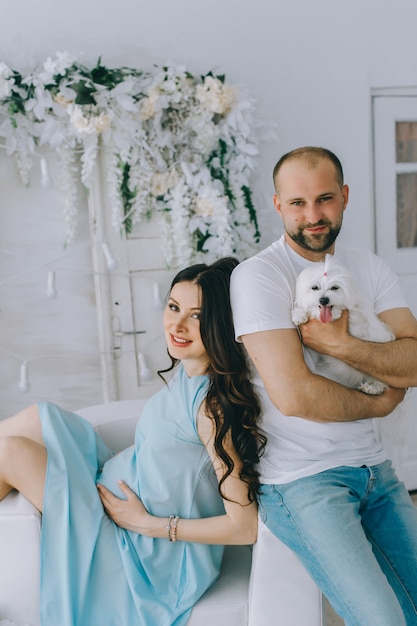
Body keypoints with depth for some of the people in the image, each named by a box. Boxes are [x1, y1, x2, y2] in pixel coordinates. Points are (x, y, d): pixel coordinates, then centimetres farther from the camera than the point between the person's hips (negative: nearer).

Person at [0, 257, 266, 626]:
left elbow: (246, 527, -27)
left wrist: (146, 523, -20)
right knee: (37, 419, 5)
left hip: (146, 552, -8)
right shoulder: (189, 370, -3)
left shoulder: (213, 405, -29)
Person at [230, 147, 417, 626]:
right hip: (299, 478, -6)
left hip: (373, 468, 6)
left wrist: (339, 344, -21)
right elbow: (293, 395, -22)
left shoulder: (369, 268, 7)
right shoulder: (258, 276, -13)